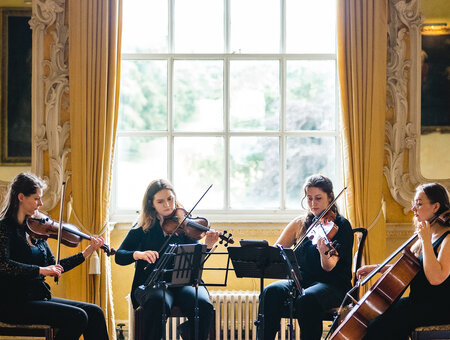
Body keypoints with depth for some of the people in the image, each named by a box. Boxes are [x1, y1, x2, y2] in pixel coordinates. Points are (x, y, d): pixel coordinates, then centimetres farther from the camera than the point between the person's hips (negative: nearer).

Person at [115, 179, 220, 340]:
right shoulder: (143, 228, 8)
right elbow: (119, 256, 4)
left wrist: (206, 247, -20)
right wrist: (138, 254, -17)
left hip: (183, 282, 1)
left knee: (203, 306, -29)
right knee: (158, 303, -37)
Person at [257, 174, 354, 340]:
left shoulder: (341, 225, -3)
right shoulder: (300, 223, 11)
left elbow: (329, 267, -15)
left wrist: (324, 253, -38)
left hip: (334, 285, -4)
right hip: (301, 281, 4)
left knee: (307, 298, -37)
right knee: (271, 292, -26)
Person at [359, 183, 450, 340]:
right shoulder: (424, 235, 14)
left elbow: (436, 278, -28)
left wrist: (426, 240, -22)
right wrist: (376, 268, 10)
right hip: (419, 301, 9)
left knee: (380, 326, -24)